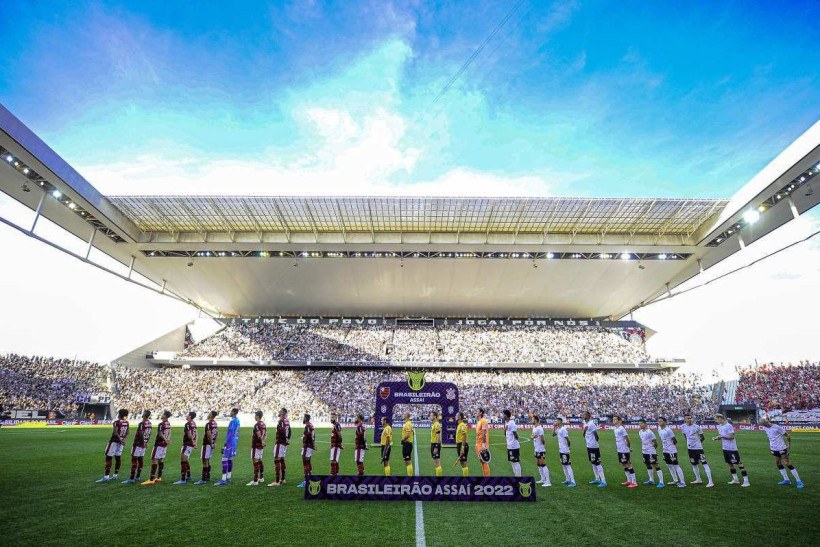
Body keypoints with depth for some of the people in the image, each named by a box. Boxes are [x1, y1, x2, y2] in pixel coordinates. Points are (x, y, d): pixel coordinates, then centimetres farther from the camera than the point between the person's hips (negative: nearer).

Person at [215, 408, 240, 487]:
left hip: (230, 443, -10)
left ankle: (223, 480, -7)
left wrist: (225, 444, -17)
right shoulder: (237, 420, 13)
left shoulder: (233, 421, -15)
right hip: (235, 443, 10)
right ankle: (228, 478, 21)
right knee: (230, 460, 14)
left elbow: (230, 433, -19)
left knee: (224, 460, -7)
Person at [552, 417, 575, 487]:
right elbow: (553, 435, 18)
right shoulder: (558, 429, 9)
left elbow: (567, 439, -20)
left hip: (565, 451, -10)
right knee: (563, 465, 16)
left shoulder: (563, 429, -19)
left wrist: (568, 447, -9)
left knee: (568, 466, -7)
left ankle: (573, 482, -3)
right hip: (561, 450, 10)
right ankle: (567, 480, 26)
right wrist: (554, 427, 9)